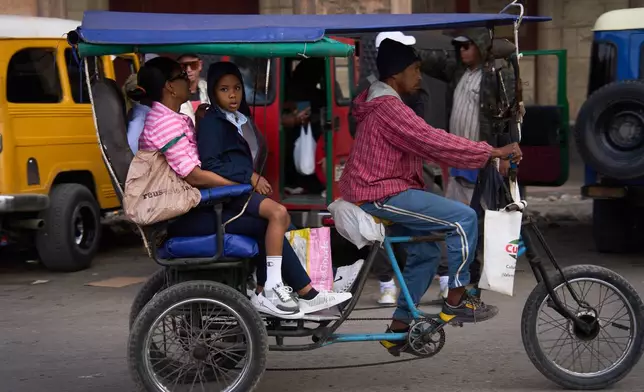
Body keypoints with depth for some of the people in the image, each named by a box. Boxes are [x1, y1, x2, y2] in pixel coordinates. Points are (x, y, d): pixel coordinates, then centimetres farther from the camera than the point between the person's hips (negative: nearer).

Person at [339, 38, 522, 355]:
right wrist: (493, 153, -21)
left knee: (425, 252, 17)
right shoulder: (389, 108, -18)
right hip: (382, 194, -11)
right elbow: (434, 142, -24)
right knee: (463, 218, -13)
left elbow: (426, 145, 19)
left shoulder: (382, 104, 17)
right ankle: (456, 302, -4)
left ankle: (399, 328, 22)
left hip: (377, 189, 11)